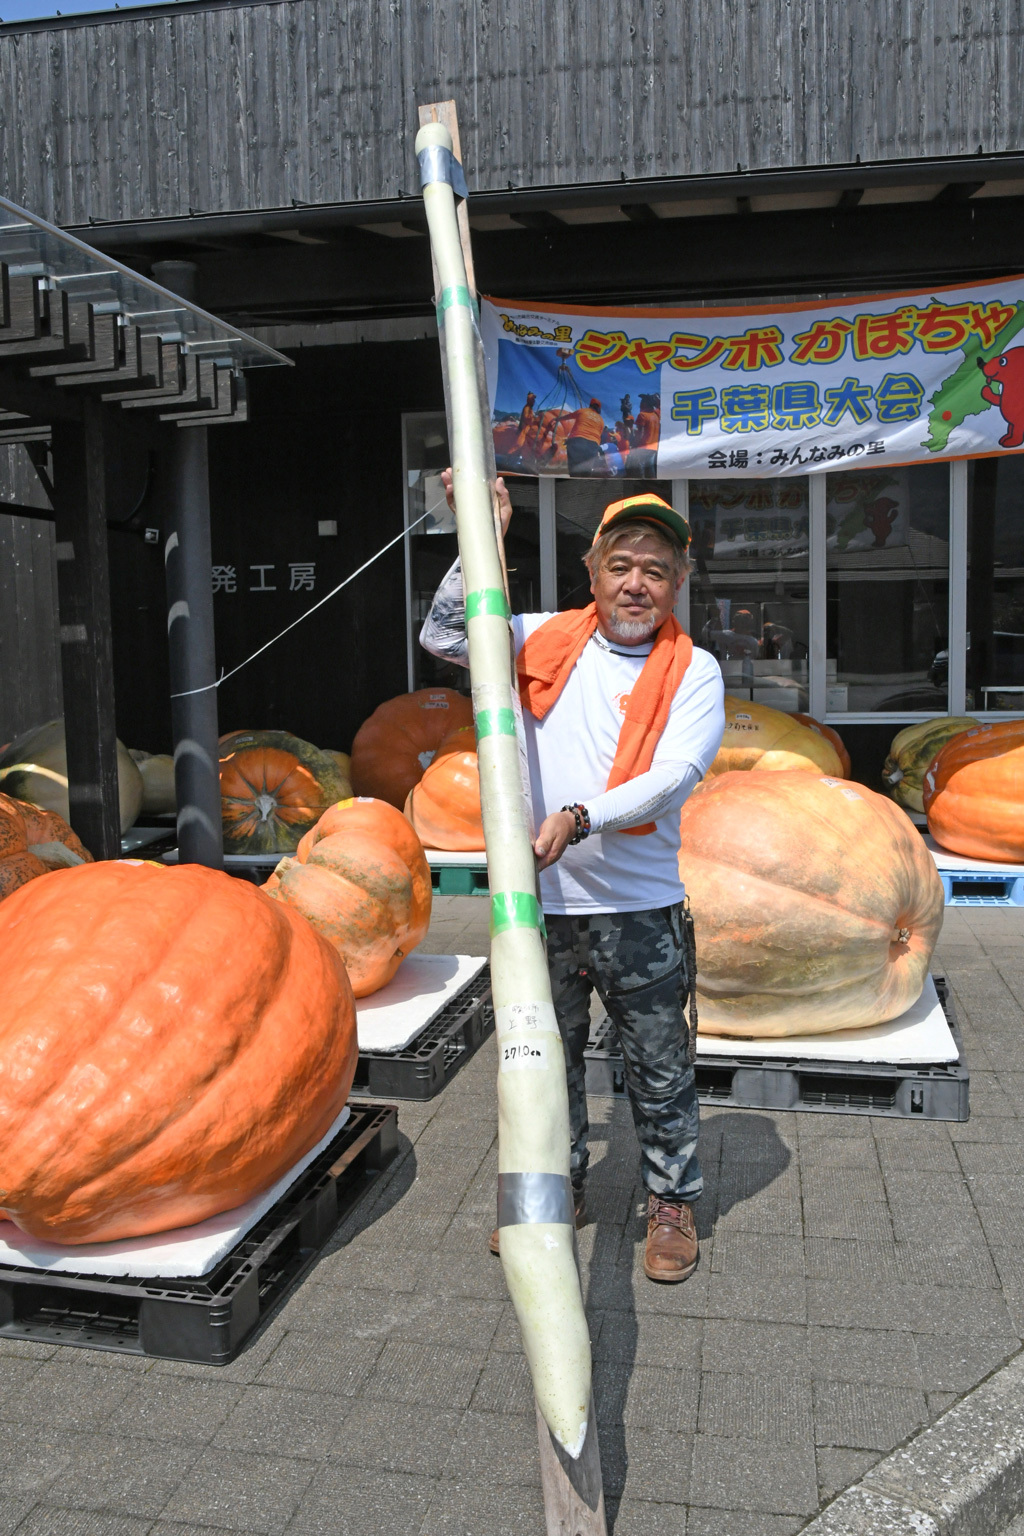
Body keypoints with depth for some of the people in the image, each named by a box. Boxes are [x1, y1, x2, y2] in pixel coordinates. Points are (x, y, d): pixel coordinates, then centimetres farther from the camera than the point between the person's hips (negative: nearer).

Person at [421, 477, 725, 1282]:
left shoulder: (693, 671, -3)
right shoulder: (548, 641, 4)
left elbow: (672, 777, -16)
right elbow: (445, 638, 0)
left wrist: (579, 818, -31)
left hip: (639, 909, -2)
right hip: (542, 903, 3)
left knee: (660, 1066, 10)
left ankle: (673, 1201, 30)